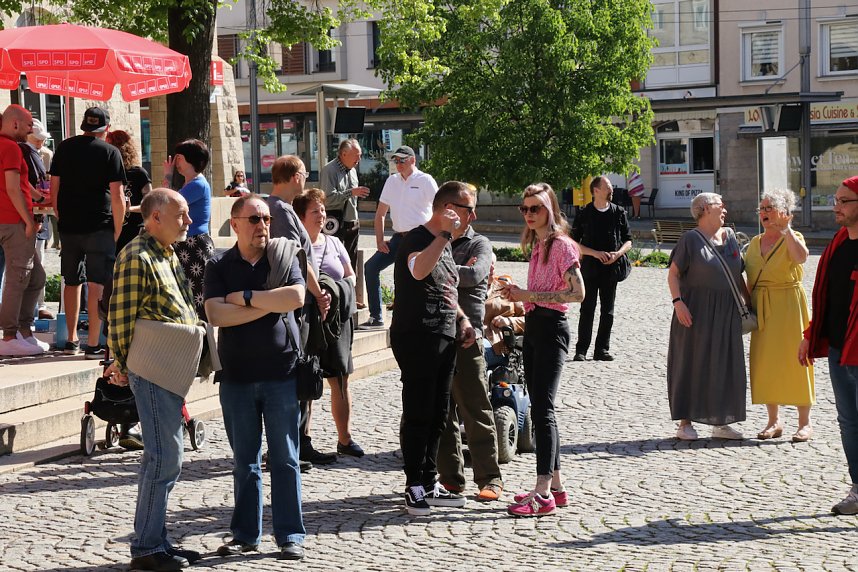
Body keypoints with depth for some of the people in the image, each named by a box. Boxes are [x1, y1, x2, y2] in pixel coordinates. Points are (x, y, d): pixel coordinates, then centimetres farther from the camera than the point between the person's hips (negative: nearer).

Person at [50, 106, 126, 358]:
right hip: (99, 227, -4)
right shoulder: (110, 152, -4)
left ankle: (72, 340, 24)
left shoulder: (64, 148, 8)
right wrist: (117, 231, -3)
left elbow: (54, 188, 9)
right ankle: (93, 345, -5)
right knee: (97, 285, -3)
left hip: (68, 226, 4)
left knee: (72, 283, 16)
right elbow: (117, 196, -10)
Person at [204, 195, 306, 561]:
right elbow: (216, 314, -11)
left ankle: (291, 536, 10)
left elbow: (296, 298, -16)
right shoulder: (219, 266, 4)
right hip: (236, 376, 1)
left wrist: (245, 297, -11)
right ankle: (245, 534, 19)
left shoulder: (284, 256, 2)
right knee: (245, 460, 10)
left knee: (285, 458, 3)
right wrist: (270, 302, -13)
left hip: (281, 373, -1)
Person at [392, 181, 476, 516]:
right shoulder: (417, 238, -12)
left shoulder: (445, 244, 17)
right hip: (416, 338, -9)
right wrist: (445, 234, -34)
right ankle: (414, 488, 2)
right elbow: (418, 270, -35)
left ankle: (430, 484, 19)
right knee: (418, 415, -5)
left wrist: (461, 319, 14)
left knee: (437, 416, 12)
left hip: (444, 338, 9)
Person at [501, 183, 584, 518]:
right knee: (540, 410, 10)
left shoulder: (561, 244, -10)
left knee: (541, 409, -13)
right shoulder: (536, 245, 16)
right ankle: (556, 487, 17)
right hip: (533, 327, 10)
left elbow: (577, 292, -20)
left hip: (551, 328, -10)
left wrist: (531, 295, -19)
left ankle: (542, 493, -14)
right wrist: (518, 294, 7)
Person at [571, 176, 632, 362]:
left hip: (611, 268, 2)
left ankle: (602, 349, 13)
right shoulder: (584, 214, 0)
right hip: (590, 268, -2)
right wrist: (596, 253, -12)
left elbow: (628, 241, 10)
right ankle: (581, 350, 5)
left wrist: (618, 253, -10)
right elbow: (574, 244, 0)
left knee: (608, 312, 5)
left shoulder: (619, 212, 6)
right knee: (587, 310, -1)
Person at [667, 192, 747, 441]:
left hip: (727, 313, 6)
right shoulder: (691, 239, -6)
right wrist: (678, 302, -19)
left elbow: (738, 274, 19)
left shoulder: (730, 236, 12)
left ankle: (721, 422, 17)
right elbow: (673, 273, -8)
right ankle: (685, 423, 3)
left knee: (724, 365, 8)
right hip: (697, 312, -6)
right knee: (692, 363, -2)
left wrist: (748, 300, 14)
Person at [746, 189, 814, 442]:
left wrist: (786, 229, -24)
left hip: (788, 305, -5)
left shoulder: (792, 238, -5)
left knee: (794, 360, -4)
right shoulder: (755, 243, 11)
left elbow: (801, 257, -29)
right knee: (765, 363, 5)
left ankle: (805, 422, 5)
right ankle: (774, 421, 15)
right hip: (762, 309, 6)